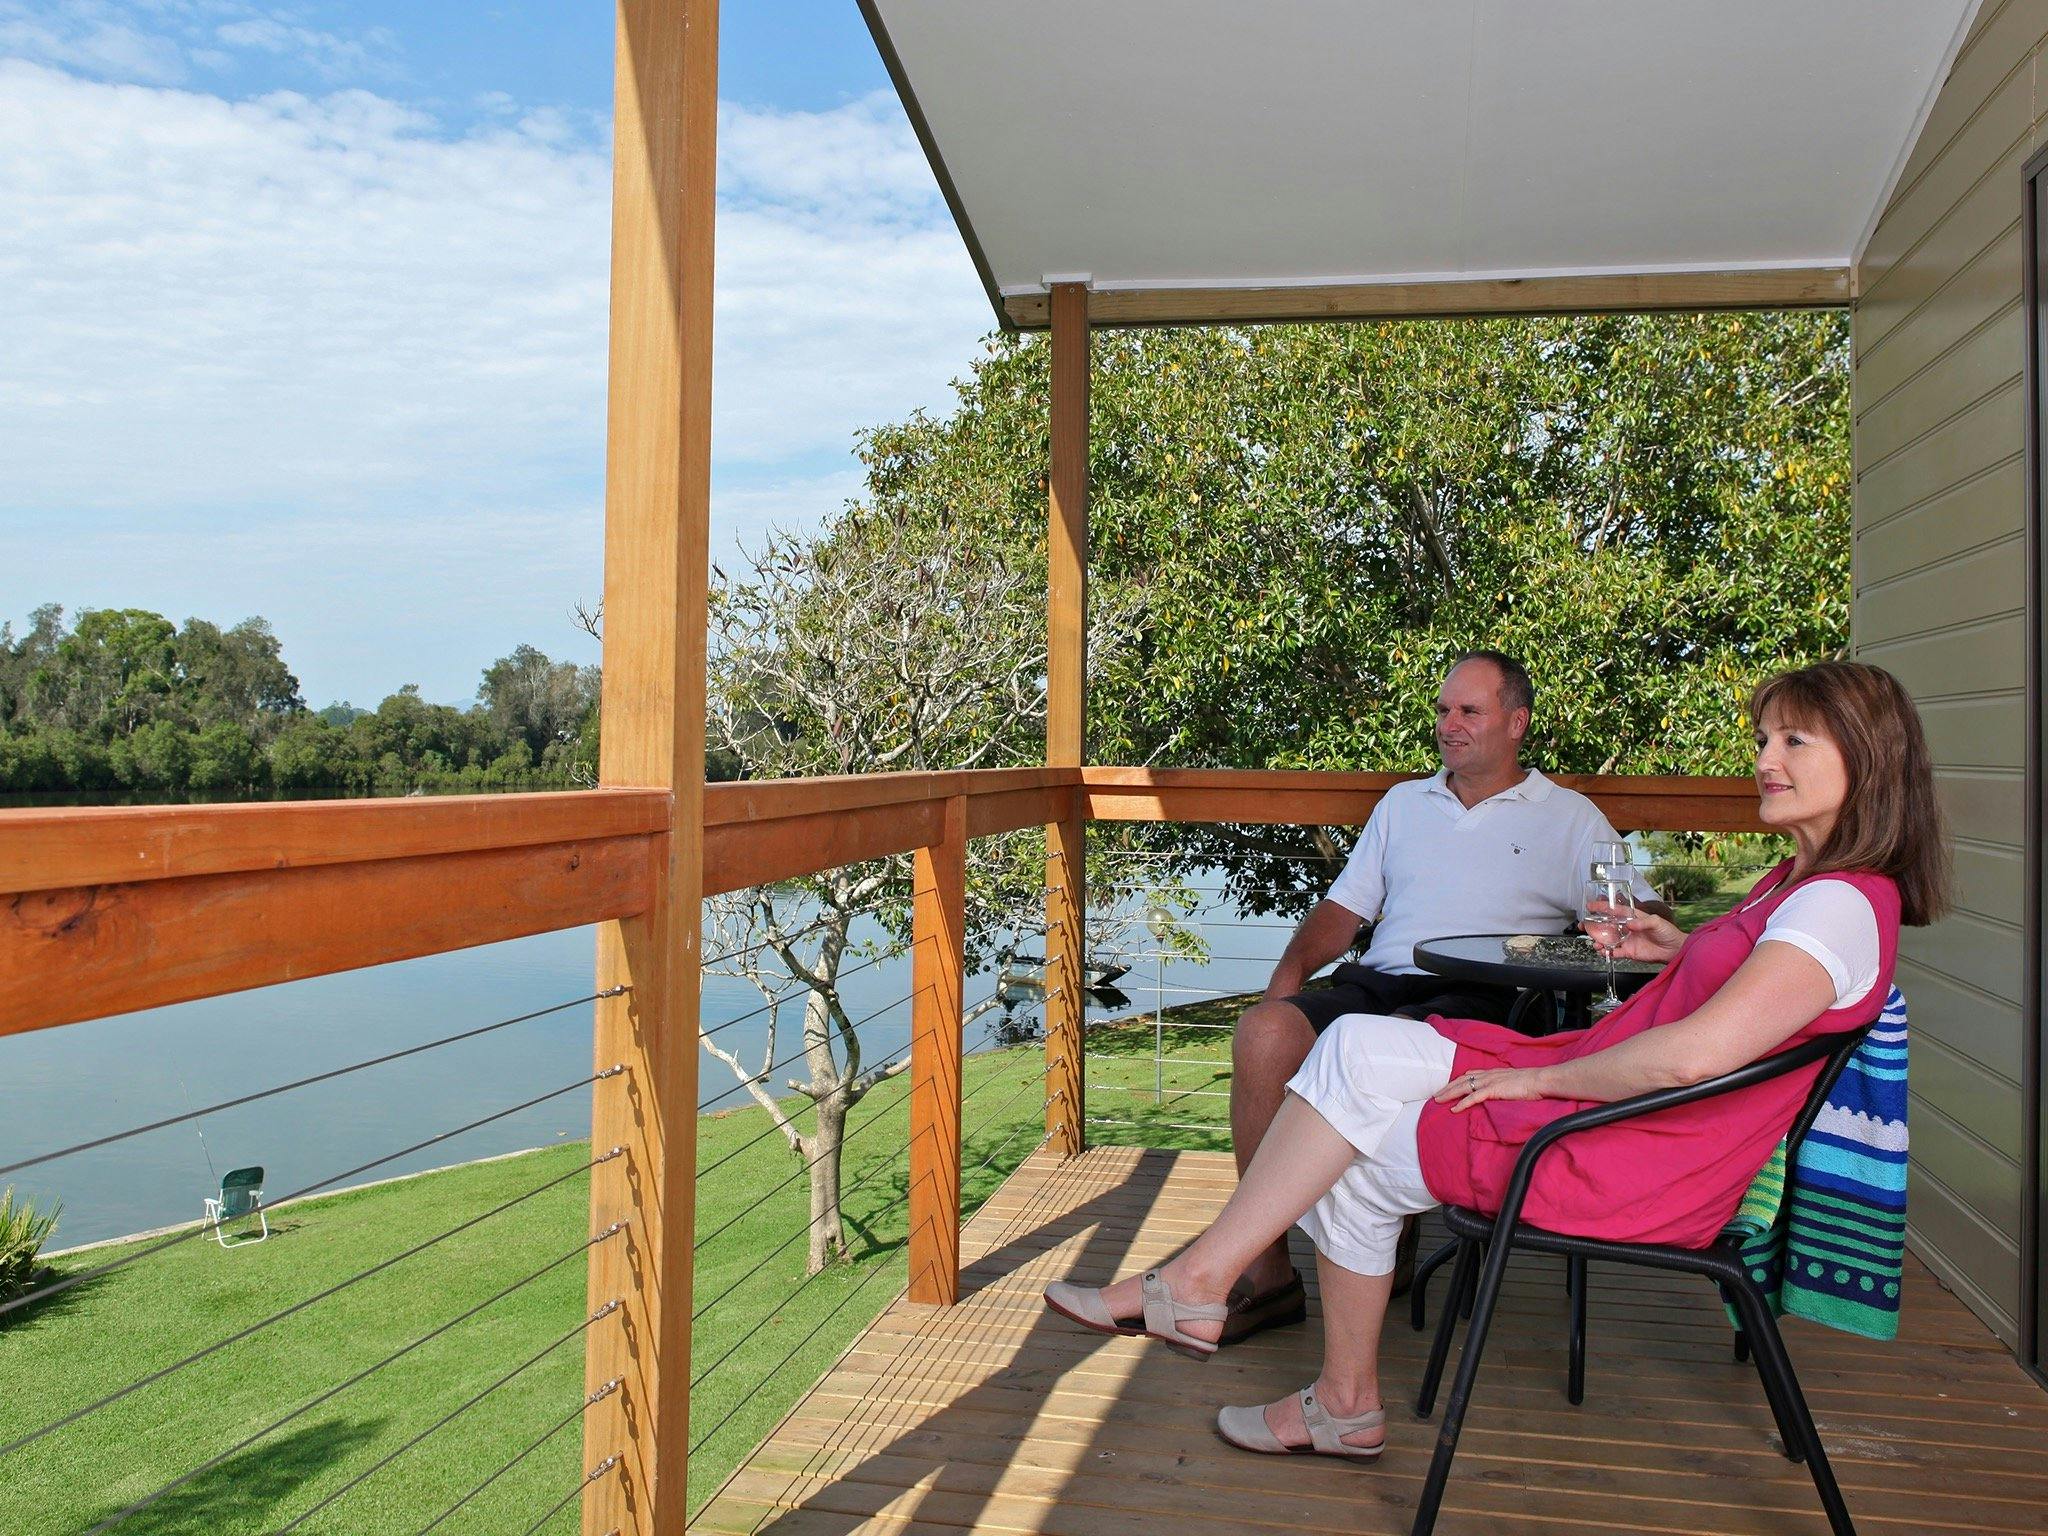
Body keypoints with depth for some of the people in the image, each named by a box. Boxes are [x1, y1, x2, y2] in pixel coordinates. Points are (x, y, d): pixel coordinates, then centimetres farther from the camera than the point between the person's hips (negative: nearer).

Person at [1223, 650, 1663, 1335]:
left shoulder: (1568, 816, 16)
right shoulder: (1403, 802, 27)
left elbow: (1646, 912, 8)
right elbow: (1344, 908, 23)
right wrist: (1292, 969, 4)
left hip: (1483, 1000, -4)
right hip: (1376, 983, 4)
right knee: (1264, 1031, -27)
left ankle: (1390, 1245, -14)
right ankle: (1266, 1270, -22)